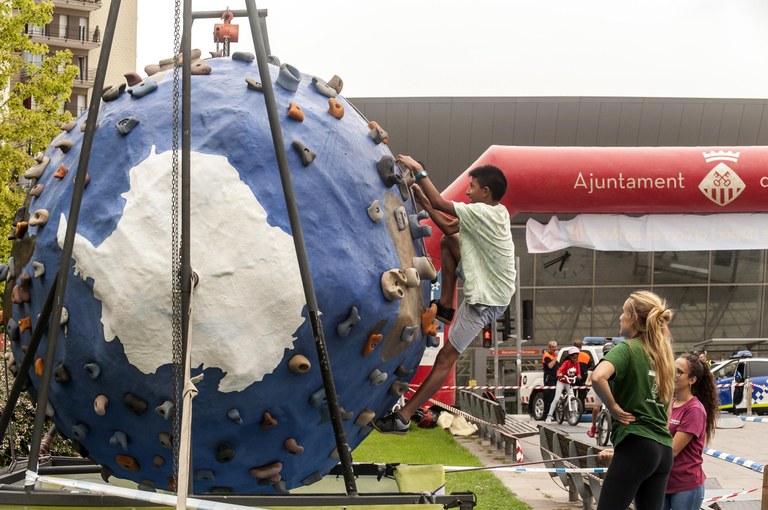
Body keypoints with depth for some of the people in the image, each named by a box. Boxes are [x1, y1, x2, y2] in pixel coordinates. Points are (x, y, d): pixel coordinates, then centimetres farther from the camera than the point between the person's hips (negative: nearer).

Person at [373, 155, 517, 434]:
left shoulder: (483, 213, -22)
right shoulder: (496, 212, 5)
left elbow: (441, 204, -26)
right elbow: (449, 227, 9)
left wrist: (418, 170, -17)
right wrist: (423, 201, 2)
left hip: (487, 300, -9)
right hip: (489, 284, 9)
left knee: (447, 356, -4)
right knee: (449, 242, 12)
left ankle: (403, 416, 2)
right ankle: (445, 306, 16)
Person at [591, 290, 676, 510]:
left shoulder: (627, 349, -7)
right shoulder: (662, 353, 16)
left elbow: (598, 377, -27)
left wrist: (613, 407, -11)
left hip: (636, 444, -8)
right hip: (663, 449, 8)